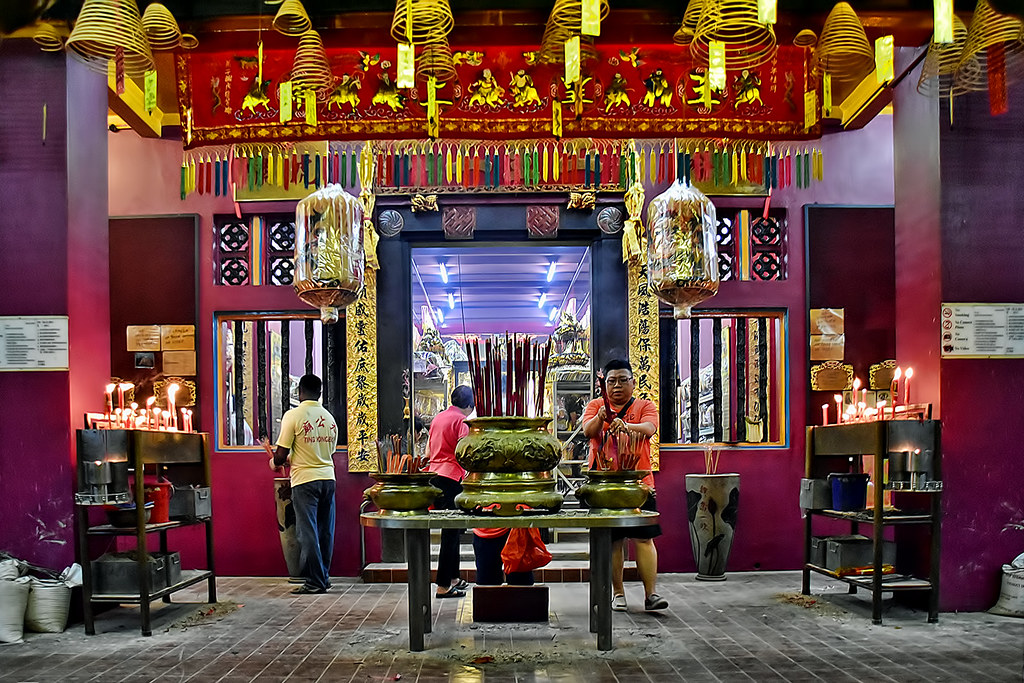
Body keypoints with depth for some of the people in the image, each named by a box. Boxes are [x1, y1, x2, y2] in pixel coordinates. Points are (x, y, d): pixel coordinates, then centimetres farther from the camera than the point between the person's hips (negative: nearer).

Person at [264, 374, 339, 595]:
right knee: (325, 531, 11)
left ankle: (315, 582, 1)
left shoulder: (293, 415, -8)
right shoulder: (330, 418, 9)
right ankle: (324, 576, 18)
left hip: (305, 480, -5)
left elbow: (281, 454, -8)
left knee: (308, 532, -1)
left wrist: (274, 463, 15)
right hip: (328, 478, 6)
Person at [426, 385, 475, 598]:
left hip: (434, 475, 9)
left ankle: (453, 577, 26)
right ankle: (443, 586, -5)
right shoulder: (461, 421, -9)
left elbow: (428, 450, 22)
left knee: (451, 529, 18)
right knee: (451, 531, -5)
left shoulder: (437, 418, 16)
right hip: (451, 478, -9)